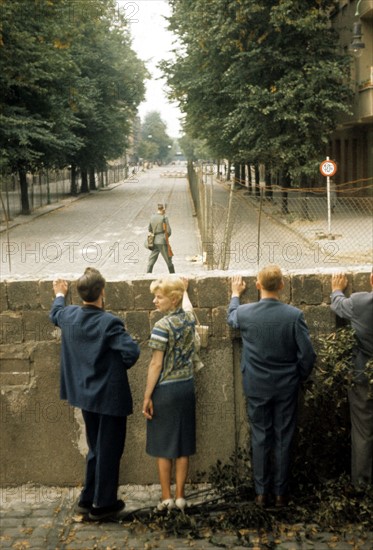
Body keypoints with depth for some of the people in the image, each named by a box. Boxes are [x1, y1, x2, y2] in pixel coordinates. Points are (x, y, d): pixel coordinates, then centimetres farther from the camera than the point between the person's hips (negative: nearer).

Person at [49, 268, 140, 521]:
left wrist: (60, 295, 41)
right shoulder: (110, 322, -22)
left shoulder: (69, 316, -2)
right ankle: (102, 504, 17)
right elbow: (132, 350, -30)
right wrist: (121, 366, -9)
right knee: (109, 451, 7)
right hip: (110, 395, -7)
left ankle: (88, 499, 30)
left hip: (85, 394, 7)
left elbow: (55, 314, 22)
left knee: (96, 448, 21)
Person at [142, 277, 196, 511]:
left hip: (165, 389, -6)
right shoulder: (190, 319, 0)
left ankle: (167, 498, 13)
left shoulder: (162, 327, -18)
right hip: (187, 386, 6)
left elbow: (156, 364, -16)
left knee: (163, 446, 6)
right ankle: (180, 496, 17)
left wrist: (147, 396, -11)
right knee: (183, 444, 11)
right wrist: (184, 288, 41)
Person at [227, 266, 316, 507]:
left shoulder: (245, 312, -11)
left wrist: (236, 294, 32)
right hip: (286, 387, -1)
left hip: (257, 387, 1)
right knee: (284, 439, 10)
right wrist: (299, 377, 7)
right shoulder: (295, 315, -15)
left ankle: (262, 492, 19)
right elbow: (308, 354, -11)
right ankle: (281, 492, 20)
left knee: (260, 439, 12)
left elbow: (231, 318, 15)